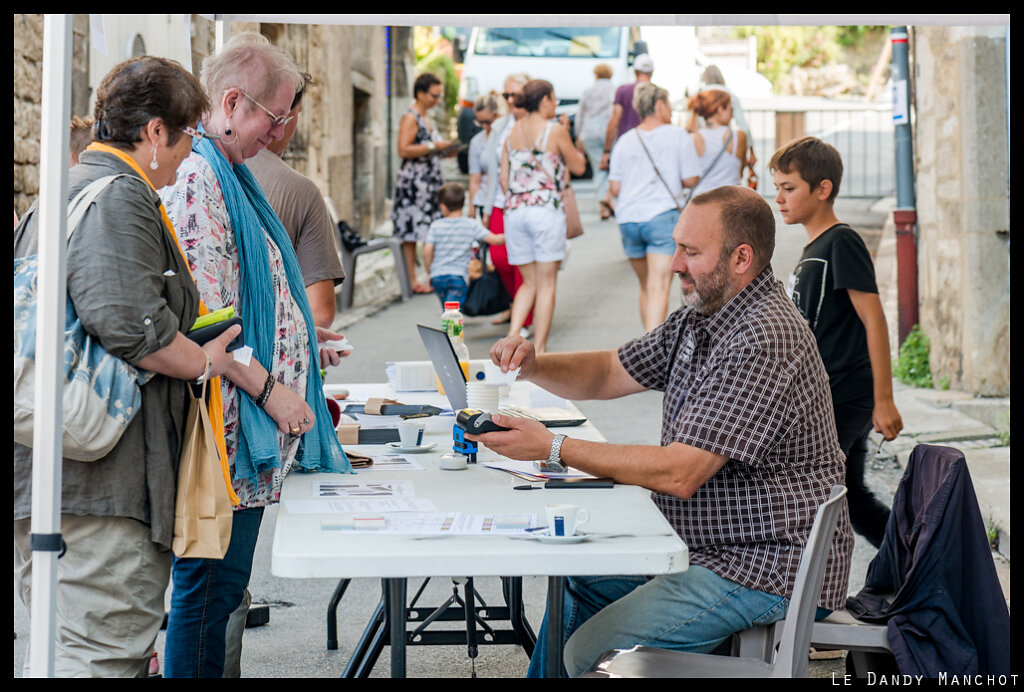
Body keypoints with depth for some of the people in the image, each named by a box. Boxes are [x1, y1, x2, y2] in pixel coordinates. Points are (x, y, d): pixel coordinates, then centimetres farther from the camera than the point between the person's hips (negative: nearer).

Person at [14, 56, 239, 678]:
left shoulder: (65, 192, 22)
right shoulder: (117, 196, -12)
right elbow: (129, 321, -24)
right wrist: (206, 361, -7)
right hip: (98, 486, -11)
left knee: (73, 646, 15)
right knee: (103, 654, -9)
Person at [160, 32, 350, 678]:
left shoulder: (228, 176, 16)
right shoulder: (197, 181, -16)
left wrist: (296, 333, 22)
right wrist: (269, 388, -17)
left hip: (249, 426, 10)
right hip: (224, 428, -10)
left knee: (221, 582, 14)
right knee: (208, 583, -3)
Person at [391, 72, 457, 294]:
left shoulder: (427, 118, 18)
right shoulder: (410, 118, -9)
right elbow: (404, 150, -19)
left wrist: (445, 151, 12)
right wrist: (433, 147, -17)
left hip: (431, 180, 9)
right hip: (413, 182, -9)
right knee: (411, 233, -5)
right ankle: (412, 280, -3)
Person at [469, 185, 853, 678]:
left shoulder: (765, 341, -24)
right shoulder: (701, 317, 8)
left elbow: (680, 474, -27)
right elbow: (611, 374, 17)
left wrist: (553, 448, -23)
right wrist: (533, 364, -4)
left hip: (767, 570, -11)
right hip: (708, 545, 11)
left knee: (587, 655, -17)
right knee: (576, 584, 23)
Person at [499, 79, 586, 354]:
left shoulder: (513, 133, 11)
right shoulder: (555, 130, -5)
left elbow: (504, 178, 11)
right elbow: (578, 167, 5)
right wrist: (575, 151, 23)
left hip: (514, 211, 5)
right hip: (546, 210, -5)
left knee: (529, 283, 15)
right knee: (546, 284, 3)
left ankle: (511, 337, -4)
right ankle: (539, 349, 3)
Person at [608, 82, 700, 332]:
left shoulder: (625, 141, 9)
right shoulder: (677, 136, 0)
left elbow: (615, 188, 7)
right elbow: (690, 180, -1)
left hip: (628, 218, 4)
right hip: (663, 216, -4)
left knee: (646, 287, 19)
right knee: (658, 288, -11)